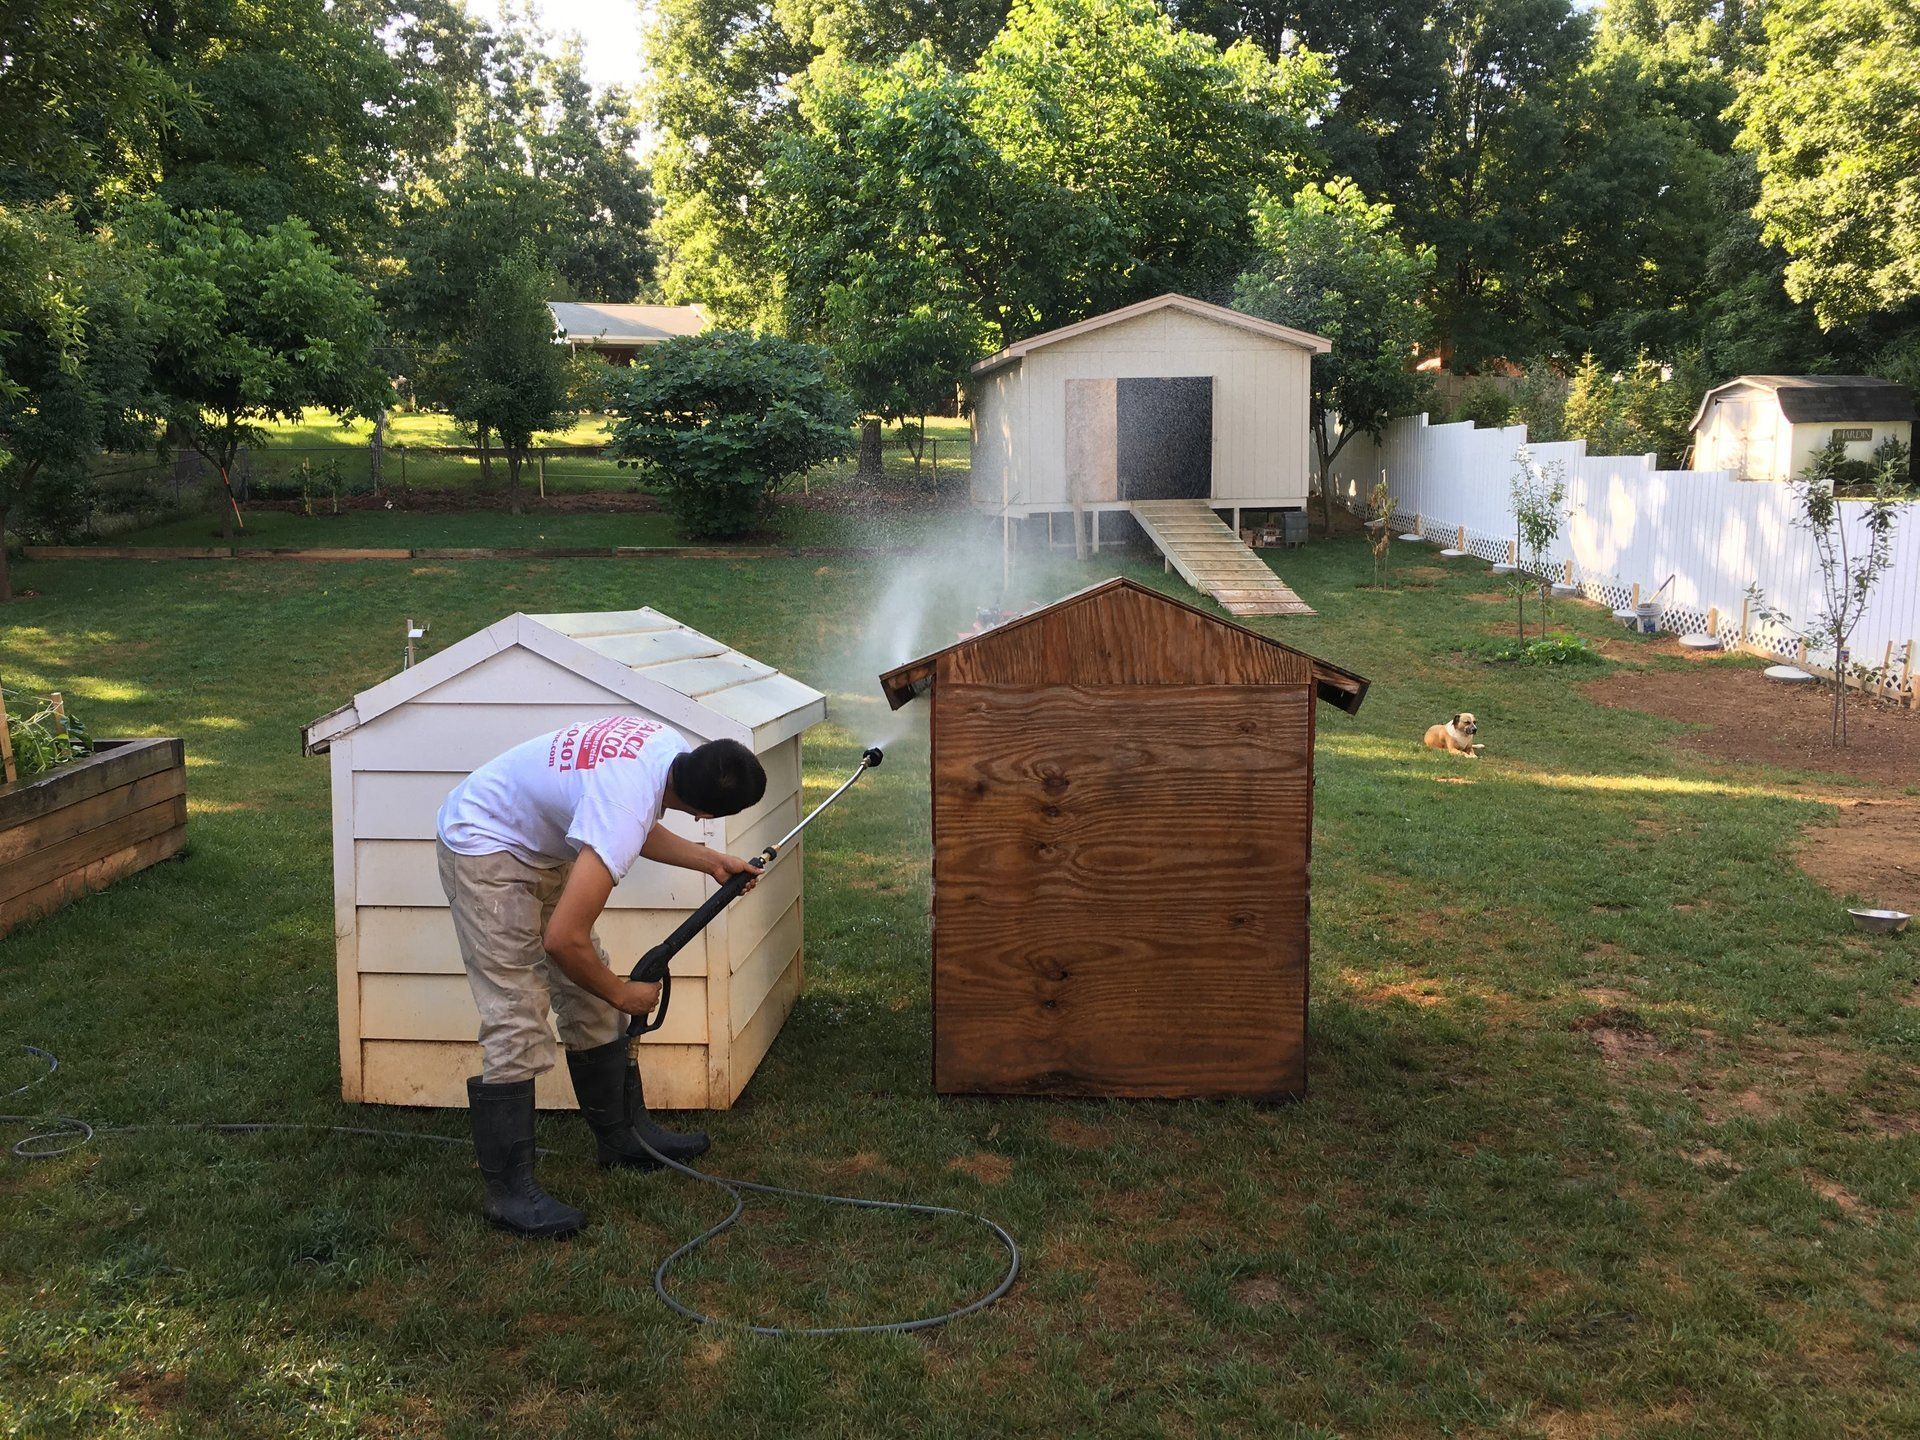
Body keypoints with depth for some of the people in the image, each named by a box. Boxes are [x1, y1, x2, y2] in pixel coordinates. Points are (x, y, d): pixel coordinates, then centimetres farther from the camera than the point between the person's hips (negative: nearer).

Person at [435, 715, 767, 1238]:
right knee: (518, 1021, -12)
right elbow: (561, 940, -35)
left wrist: (711, 861, 9)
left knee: (590, 1002, 13)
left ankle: (623, 1134, 26)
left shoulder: (671, 745, -12)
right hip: (483, 847, -10)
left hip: (540, 846, 10)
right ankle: (509, 1192, -3)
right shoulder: (623, 812, -38)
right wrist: (623, 993, -19)